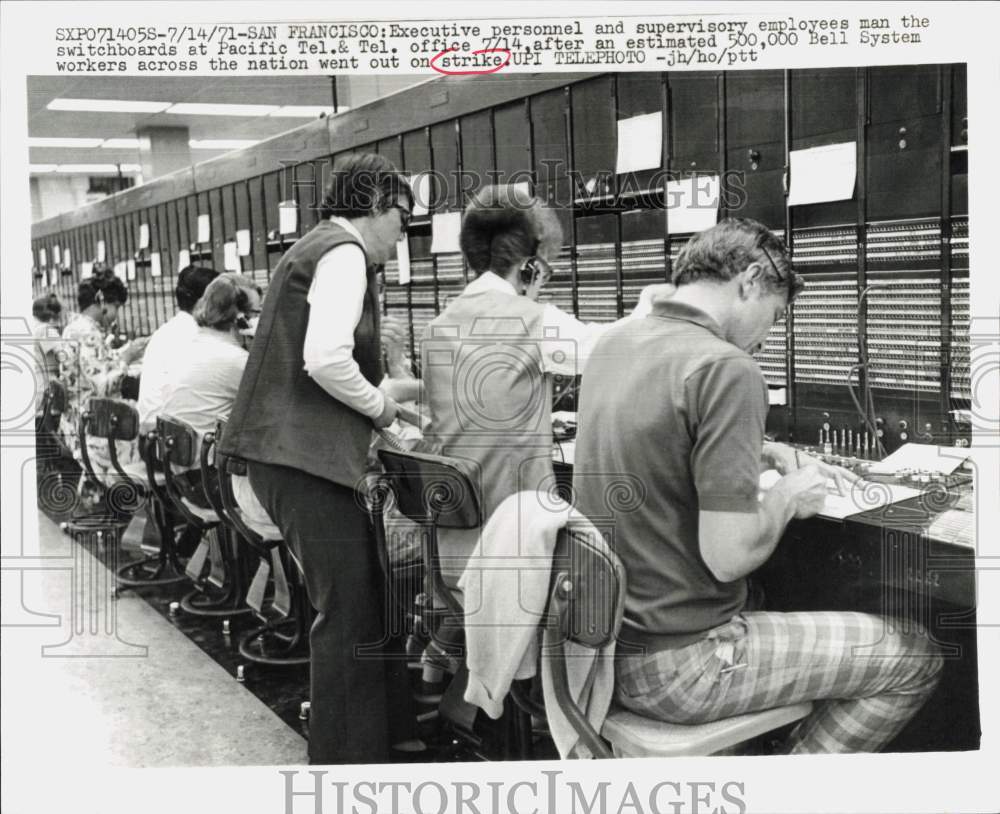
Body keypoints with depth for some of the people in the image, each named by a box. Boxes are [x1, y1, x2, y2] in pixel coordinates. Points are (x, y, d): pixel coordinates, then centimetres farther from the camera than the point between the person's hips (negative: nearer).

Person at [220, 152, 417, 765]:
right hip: (307, 456, -10)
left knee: (364, 595, 17)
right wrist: (378, 404, -8)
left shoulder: (321, 247, 20)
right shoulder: (345, 252, -11)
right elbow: (326, 359, -25)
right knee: (349, 610, -3)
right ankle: (345, 758, 8)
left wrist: (381, 397, 18)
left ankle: (388, 729, 29)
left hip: (289, 451, 10)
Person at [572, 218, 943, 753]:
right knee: (914, 660, 4)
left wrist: (769, 455, 17)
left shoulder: (613, 344, 5)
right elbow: (728, 556, -24)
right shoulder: (725, 369, -21)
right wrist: (788, 496, -5)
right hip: (670, 666, -8)